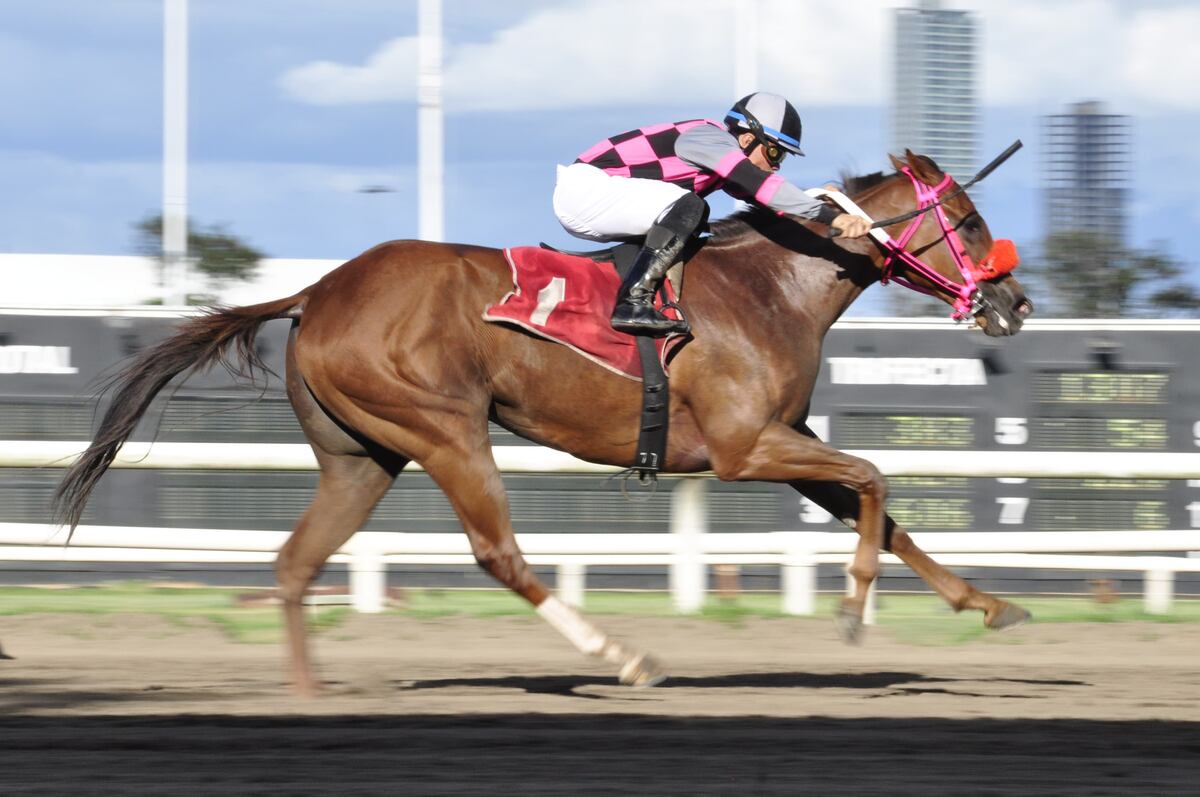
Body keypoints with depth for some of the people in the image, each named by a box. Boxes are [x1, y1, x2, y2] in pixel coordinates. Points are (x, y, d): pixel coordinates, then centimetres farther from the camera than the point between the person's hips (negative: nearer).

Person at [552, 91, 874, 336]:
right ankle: (633, 301, -28)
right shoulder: (710, 138, -17)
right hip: (583, 188, -10)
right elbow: (761, 185, -29)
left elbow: (766, 199, 20)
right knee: (688, 207, -25)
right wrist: (831, 216, -36)